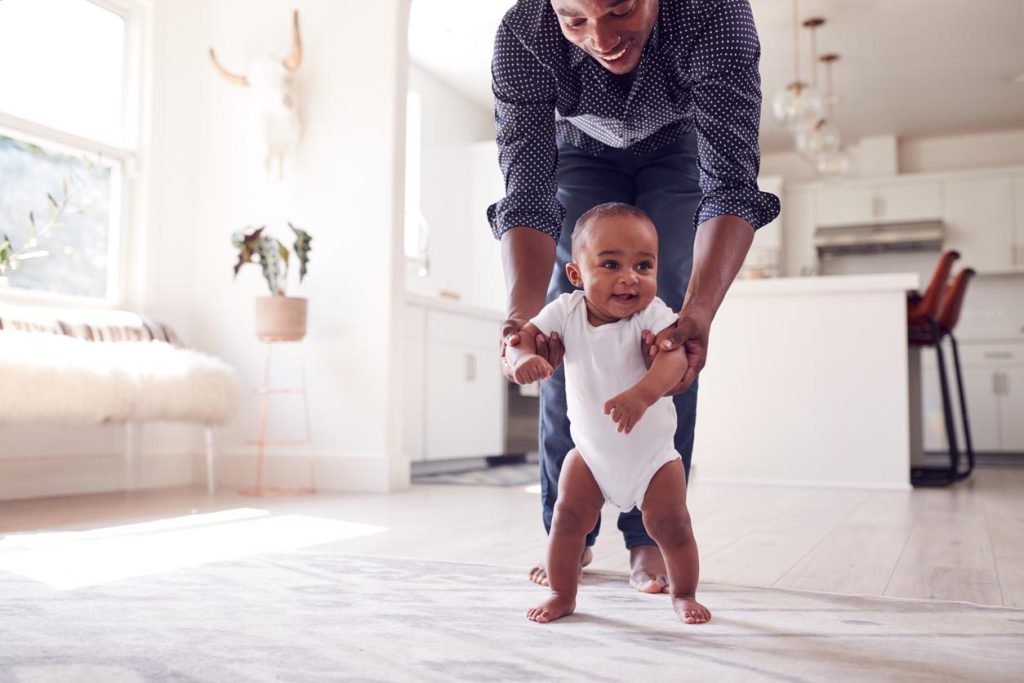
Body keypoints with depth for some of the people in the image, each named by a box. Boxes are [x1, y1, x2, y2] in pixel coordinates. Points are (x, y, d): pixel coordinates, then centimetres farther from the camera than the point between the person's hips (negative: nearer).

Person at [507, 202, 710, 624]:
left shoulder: (653, 313, -22)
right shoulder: (566, 311, -14)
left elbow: (674, 356, -38)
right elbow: (523, 335, -17)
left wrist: (642, 393, -57)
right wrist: (523, 357, -42)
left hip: (652, 451, -2)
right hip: (590, 449, 2)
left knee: (670, 524, -1)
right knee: (568, 515, -1)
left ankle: (684, 594, 25)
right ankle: (562, 594, 19)